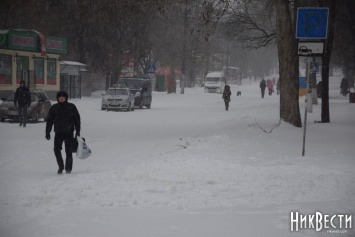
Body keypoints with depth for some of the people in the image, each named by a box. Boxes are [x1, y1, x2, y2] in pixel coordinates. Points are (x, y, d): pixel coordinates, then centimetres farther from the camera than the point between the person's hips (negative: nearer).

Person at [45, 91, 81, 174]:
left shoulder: (71, 107, 3)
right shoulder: (54, 108, 6)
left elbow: (77, 119, 7)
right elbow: (49, 120, 10)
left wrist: (78, 131, 3)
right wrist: (47, 132, 5)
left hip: (69, 132, -2)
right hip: (58, 132, 2)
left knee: (68, 150, -4)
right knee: (56, 149, -6)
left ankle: (68, 168, 7)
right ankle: (60, 166, 11)